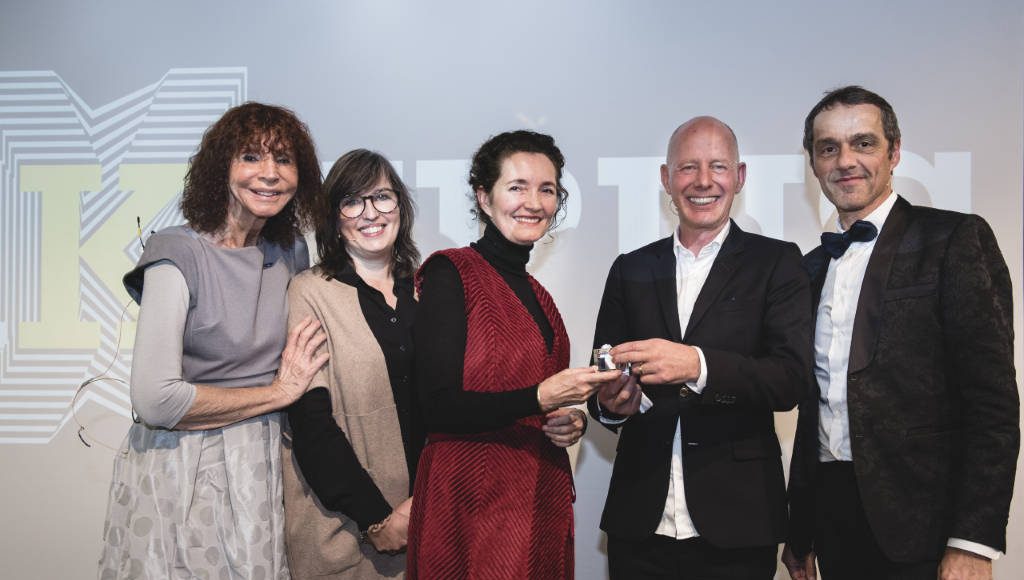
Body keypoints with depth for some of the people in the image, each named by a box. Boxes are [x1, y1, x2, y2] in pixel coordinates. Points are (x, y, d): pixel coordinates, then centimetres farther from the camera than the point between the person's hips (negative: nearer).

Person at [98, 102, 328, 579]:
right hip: (180, 473, -5)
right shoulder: (179, 255, -14)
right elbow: (155, 401, -22)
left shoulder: (291, 252, 4)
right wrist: (277, 392, -14)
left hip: (259, 466, 5)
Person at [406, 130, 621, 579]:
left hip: (543, 498, 7)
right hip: (472, 502, -7)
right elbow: (439, 407, -16)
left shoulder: (534, 292, 12)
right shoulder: (451, 273, -9)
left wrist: (569, 423, 1)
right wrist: (539, 398, -25)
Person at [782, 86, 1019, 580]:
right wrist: (800, 529, 14)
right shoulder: (813, 267, 12)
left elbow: (993, 400, -12)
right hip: (832, 518, 6)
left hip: (917, 523, -5)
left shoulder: (956, 239, -6)